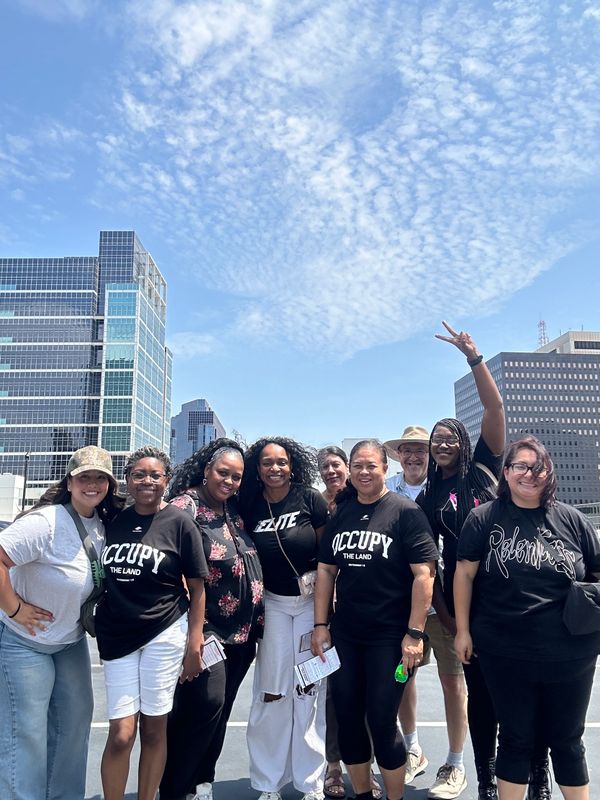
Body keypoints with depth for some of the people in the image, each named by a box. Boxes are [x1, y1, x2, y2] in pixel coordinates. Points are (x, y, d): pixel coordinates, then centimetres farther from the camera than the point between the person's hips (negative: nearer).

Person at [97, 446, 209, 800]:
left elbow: (197, 587, -4)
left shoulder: (179, 522, -6)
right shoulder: (112, 519, 3)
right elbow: (101, 577, 16)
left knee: (154, 728, 9)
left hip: (165, 633, -2)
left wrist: (194, 643, -5)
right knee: (121, 734, 0)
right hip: (118, 635, 2)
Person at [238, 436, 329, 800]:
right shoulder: (249, 506, -2)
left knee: (309, 689, 7)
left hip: (311, 601, -2)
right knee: (271, 691, 7)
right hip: (272, 603, 2)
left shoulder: (310, 499, -10)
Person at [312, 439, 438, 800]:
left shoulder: (407, 512, -9)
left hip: (389, 635, -5)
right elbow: (326, 570, 10)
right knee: (347, 718, 12)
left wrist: (415, 633, -16)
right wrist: (320, 625, 6)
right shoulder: (341, 513, 6)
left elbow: (424, 573, -12)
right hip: (344, 633, 5)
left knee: (381, 721, 2)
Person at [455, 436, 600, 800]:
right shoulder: (484, 518, -5)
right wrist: (463, 630, -3)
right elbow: (465, 573, -2)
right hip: (505, 653, -1)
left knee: (566, 740, 18)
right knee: (515, 738, 15)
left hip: (570, 654, 2)